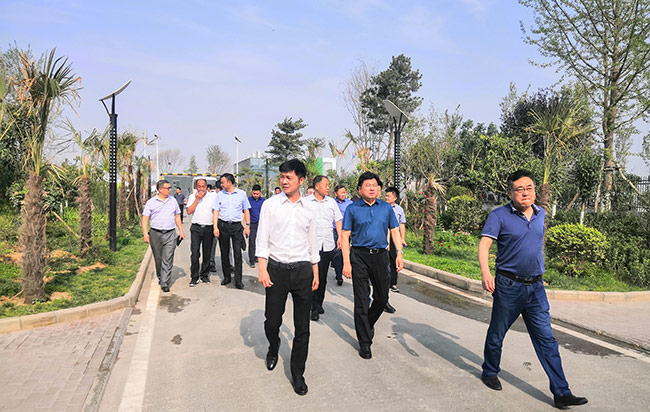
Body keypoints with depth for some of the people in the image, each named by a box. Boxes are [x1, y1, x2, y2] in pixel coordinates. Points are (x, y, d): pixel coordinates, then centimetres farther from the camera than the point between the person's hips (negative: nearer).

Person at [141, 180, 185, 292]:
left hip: (170, 234, 1)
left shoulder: (173, 201, 12)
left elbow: (177, 217, 18)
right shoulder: (151, 202, 2)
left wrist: (181, 231, 12)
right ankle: (160, 278, 31)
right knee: (158, 259, 10)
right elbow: (145, 218, 1)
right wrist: (145, 233, -10)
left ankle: (165, 283, -6)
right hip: (155, 233, -1)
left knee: (167, 260, -7)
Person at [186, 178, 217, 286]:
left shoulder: (213, 196, 5)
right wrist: (197, 199, -8)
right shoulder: (192, 196, 8)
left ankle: (204, 275, 20)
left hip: (209, 228, 1)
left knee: (207, 253, 7)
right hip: (196, 228, 0)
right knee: (195, 253, -8)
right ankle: (194, 277, -1)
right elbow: (189, 211, -2)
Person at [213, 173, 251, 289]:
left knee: (238, 253, -6)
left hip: (237, 225, -2)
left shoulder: (242, 194, 5)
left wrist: (247, 226, 0)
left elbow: (246, 211, 8)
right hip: (223, 225, 2)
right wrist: (215, 227, -5)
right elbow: (216, 211, 5)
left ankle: (238, 280, -2)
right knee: (224, 252, 7)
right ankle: (227, 276, 20)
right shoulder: (220, 194, 8)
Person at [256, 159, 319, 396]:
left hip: (303, 270, 2)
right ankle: (273, 349, 41)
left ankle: (297, 374, 20)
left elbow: (312, 243, 13)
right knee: (272, 321, 7)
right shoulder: (270, 205, 0)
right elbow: (262, 239, -2)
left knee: (302, 327, 5)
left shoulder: (310, 208, 7)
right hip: (277, 269, -1)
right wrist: (262, 269, -10)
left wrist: (315, 273, 12)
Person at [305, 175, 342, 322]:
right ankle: (315, 307, 4)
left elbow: (337, 220, 17)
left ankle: (318, 303, 24)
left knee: (323, 277, 10)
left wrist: (340, 237, 7)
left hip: (328, 245, 4)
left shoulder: (331, 202, 11)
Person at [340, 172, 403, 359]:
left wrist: (399, 254, 2)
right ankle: (364, 342, 11)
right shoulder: (352, 209, -1)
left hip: (380, 255, 3)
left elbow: (395, 231, 13)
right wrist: (346, 262, -10)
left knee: (382, 297, 12)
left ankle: (369, 323, 41)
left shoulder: (386, 207, 8)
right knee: (361, 300, 0)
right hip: (359, 256, -3)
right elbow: (345, 236, -2)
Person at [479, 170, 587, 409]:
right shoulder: (499, 216, -10)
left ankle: (561, 393, 10)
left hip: (536, 288, 4)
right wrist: (485, 272, -35)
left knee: (546, 340, 5)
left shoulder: (540, 214, 7)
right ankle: (489, 373, 33)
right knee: (496, 334, 11)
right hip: (509, 286, -4)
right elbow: (484, 244, -19)